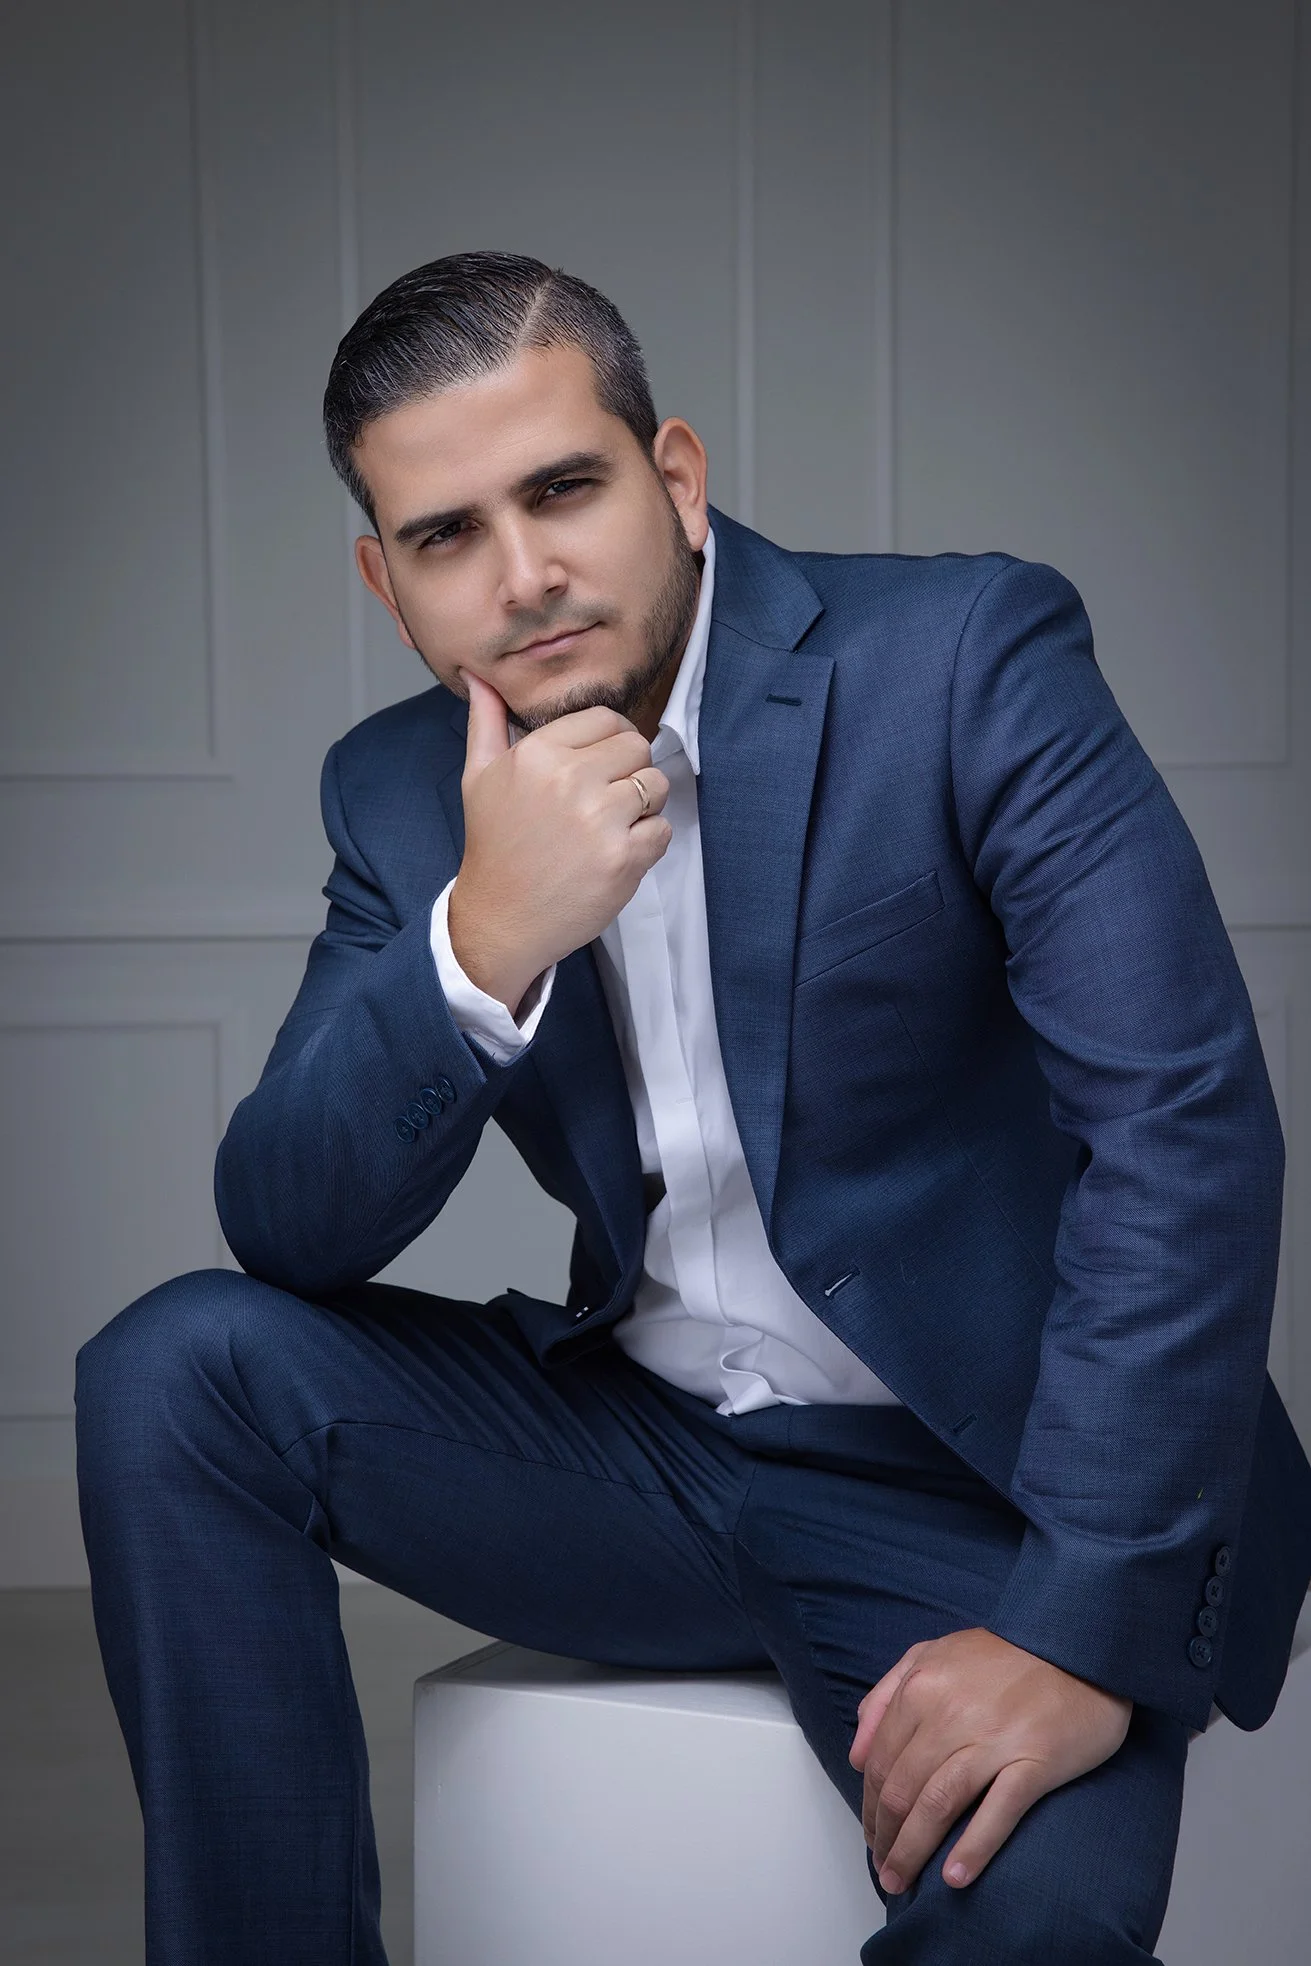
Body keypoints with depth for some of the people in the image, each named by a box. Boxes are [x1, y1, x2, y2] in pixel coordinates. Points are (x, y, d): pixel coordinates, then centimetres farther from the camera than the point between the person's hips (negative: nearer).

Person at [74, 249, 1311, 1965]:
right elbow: (286, 1234, -5)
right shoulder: (405, 792, 2)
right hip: (640, 1452, 5)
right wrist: (483, 940, -24)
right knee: (180, 1367, -14)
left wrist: (1083, 1629, -26)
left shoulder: (970, 661, -13)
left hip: (965, 1487, -4)